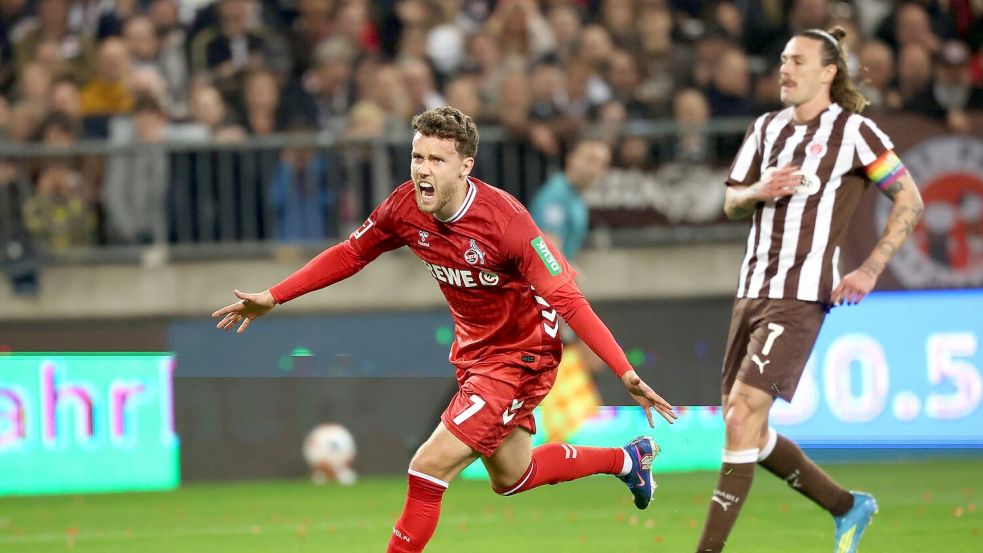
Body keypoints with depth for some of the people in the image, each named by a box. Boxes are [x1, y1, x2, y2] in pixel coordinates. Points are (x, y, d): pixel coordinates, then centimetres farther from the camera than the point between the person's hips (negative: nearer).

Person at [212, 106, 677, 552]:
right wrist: (272, 298, 4)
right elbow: (350, 254, 6)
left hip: (522, 355, -7)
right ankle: (628, 459, 48)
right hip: (473, 349, 7)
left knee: (429, 468, -16)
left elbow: (566, 300, -30)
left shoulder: (504, 219, -30)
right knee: (511, 477, 24)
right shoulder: (406, 207, -12)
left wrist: (626, 374, -36)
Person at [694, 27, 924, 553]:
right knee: (745, 429, 8)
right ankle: (847, 507, 27)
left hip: (801, 297, -7)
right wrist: (760, 190, -6)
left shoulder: (852, 130, -5)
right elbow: (732, 204, 17)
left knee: (743, 416, -16)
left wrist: (870, 269, -10)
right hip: (752, 290, 7)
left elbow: (910, 199, -2)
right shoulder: (766, 128, 13)